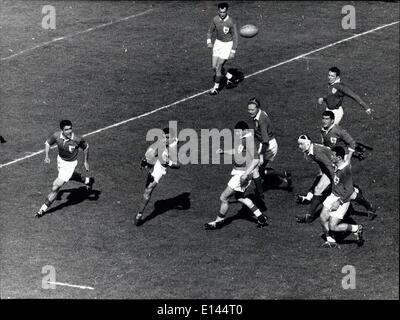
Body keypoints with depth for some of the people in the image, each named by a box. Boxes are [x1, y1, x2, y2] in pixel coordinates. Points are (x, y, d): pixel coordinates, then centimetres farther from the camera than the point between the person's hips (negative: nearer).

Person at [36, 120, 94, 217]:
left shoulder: (77, 139, -31)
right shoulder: (56, 135, -24)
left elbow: (86, 147, -9)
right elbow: (47, 142, -3)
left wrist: (86, 162, -3)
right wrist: (46, 156, -17)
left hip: (70, 163, -5)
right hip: (60, 159, 5)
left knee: (55, 187, -10)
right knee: (71, 175, 35)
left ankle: (43, 209, 4)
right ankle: (87, 180, 65)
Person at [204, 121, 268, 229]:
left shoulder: (249, 140, -21)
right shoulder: (242, 139, 7)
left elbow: (256, 159, -25)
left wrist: (246, 174, -29)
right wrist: (223, 151, 10)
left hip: (242, 174, -11)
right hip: (238, 172, 11)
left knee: (223, 198, -4)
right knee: (240, 197, 25)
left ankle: (219, 221, 15)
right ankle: (261, 218, 30)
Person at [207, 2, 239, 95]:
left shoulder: (231, 22, -21)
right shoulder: (215, 19, -8)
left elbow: (235, 37, -14)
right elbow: (210, 31, 8)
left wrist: (233, 51, -17)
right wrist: (209, 41, -9)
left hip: (228, 44, -6)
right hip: (218, 42, 6)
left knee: (218, 67, -9)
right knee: (214, 67, 5)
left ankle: (216, 88, 6)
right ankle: (230, 78, 27)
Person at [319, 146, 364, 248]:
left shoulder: (345, 171, -28)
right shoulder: (337, 166, -2)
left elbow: (349, 190, -24)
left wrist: (339, 202, -22)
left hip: (342, 200, -8)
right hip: (333, 196, 8)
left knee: (333, 227, -6)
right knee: (323, 218, 6)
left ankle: (357, 229, 10)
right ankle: (331, 241, 23)